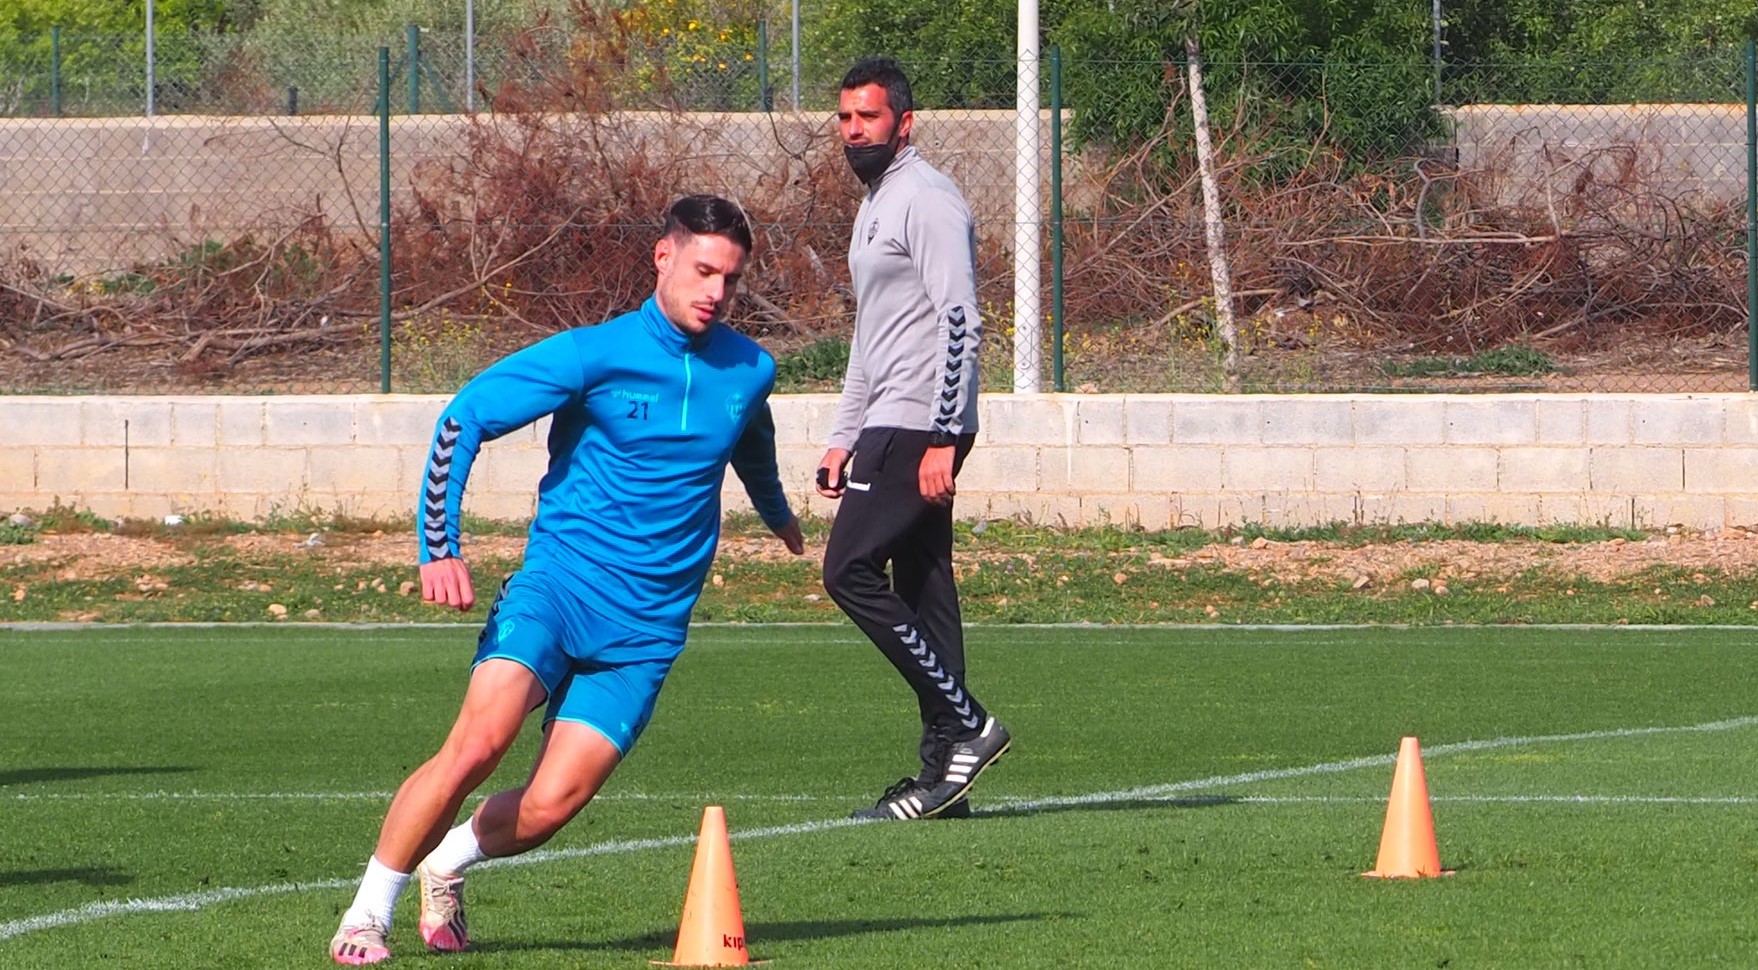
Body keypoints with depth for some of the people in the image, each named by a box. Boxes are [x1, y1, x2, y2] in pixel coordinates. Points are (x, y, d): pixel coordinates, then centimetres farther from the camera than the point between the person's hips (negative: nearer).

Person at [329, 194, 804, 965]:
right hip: (559, 582, -3)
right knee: (479, 742, -25)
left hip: (647, 625, 3)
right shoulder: (595, 355, -7)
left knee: (550, 806, -11)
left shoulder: (749, 372, 6)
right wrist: (438, 548, -13)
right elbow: (463, 418, -6)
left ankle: (448, 865, 21)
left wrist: (776, 513, 51)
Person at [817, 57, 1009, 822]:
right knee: (921, 587, 6)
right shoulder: (877, 206, 22)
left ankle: (964, 725, -12)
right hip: (894, 427, 10)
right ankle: (943, 773, 5)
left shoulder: (926, 200, -10)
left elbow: (959, 321, -18)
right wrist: (844, 437, 25)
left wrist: (942, 438, -23)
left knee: (851, 570, -13)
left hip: (918, 426, -10)